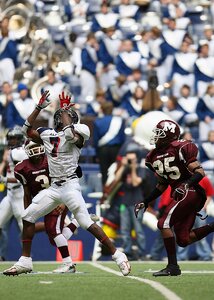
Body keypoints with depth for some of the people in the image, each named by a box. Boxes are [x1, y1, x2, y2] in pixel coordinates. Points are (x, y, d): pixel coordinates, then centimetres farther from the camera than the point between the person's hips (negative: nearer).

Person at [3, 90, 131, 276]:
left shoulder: (76, 135, -6)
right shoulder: (48, 134, 12)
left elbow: (68, 131, -28)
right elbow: (27, 130, 22)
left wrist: (64, 109, -13)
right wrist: (40, 107, 15)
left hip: (70, 185, -7)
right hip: (54, 187, 7)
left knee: (87, 223, -15)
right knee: (28, 217, 4)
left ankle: (118, 256, -8)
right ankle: (25, 261, 13)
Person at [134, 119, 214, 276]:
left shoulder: (179, 149, -13)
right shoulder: (155, 157, 13)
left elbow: (200, 172, -15)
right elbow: (162, 185, 23)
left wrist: (187, 185, -32)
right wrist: (145, 203, 20)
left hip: (190, 192, -9)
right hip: (180, 194, 9)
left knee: (164, 223, -16)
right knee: (183, 240, 4)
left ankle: (173, 266, -13)